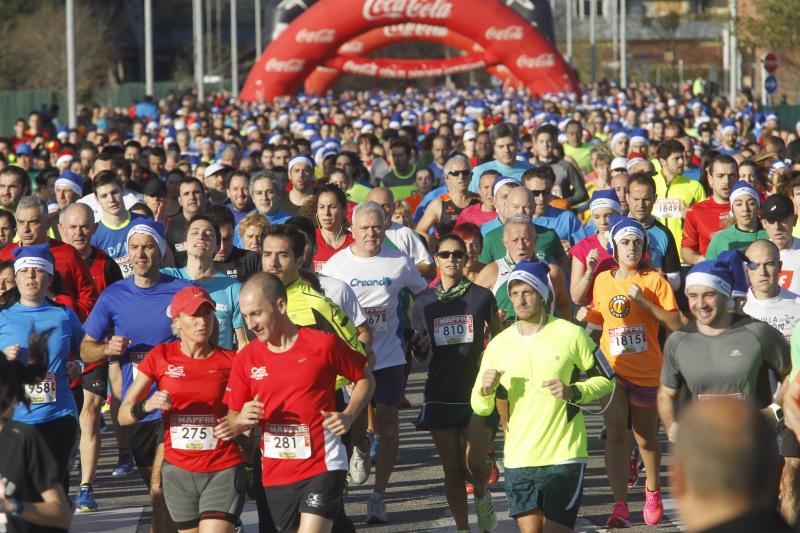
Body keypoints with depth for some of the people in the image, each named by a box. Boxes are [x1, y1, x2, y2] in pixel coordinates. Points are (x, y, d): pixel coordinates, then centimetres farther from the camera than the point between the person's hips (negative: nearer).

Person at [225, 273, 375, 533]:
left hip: (322, 465, -4)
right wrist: (242, 420, -14)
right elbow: (232, 421, 9)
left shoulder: (324, 344, -7)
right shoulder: (246, 359, 2)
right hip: (275, 473, 4)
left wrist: (348, 416, -8)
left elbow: (365, 379, 8)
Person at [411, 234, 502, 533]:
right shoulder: (424, 302, 5)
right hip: (441, 393, 2)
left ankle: (482, 496, 19)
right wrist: (417, 348, -8)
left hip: (478, 392, -2)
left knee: (474, 462, -14)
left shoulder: (481, 297, -1)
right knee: (451, 468, 4)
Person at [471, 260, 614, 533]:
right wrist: (486, 390, -11)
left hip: (563, 456, -3)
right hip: (518, 459, 3)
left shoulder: (570, 334, -2)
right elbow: (480, 408, 11)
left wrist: (574, 392, -12)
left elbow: (606, 380, 6)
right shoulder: (499, 345, 7)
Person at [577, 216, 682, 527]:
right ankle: (620, 505, -14)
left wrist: (644, 302, -22)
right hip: (612, 367, 2)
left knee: (646, 438, 13)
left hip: (646, 371, -2)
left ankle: (652, 490, 39)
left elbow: (675, 324, -13)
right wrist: (588, 316, -3)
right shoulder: (603, 280, 4)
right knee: (615, 434, -12)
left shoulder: (654, 280, -7)